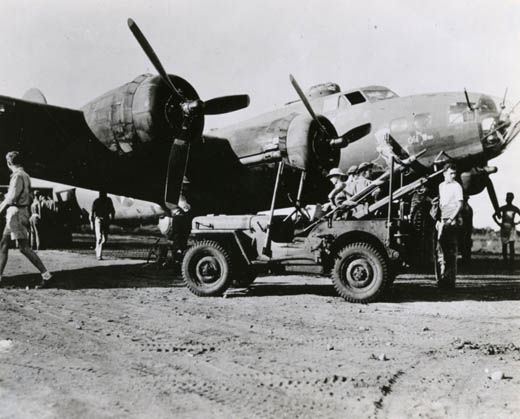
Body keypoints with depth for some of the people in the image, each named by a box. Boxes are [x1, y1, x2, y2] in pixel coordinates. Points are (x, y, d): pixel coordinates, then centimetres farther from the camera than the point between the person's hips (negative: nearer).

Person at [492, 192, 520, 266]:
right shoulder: (503, 208, 1)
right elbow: (494, 215, 8)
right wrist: (498, 223, -3)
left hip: (512, 228, 0)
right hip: (504, 228, 0)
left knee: (511, 245, -9)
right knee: (504, 245, 3)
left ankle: (511, 262, -11)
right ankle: (505, 262, 11)